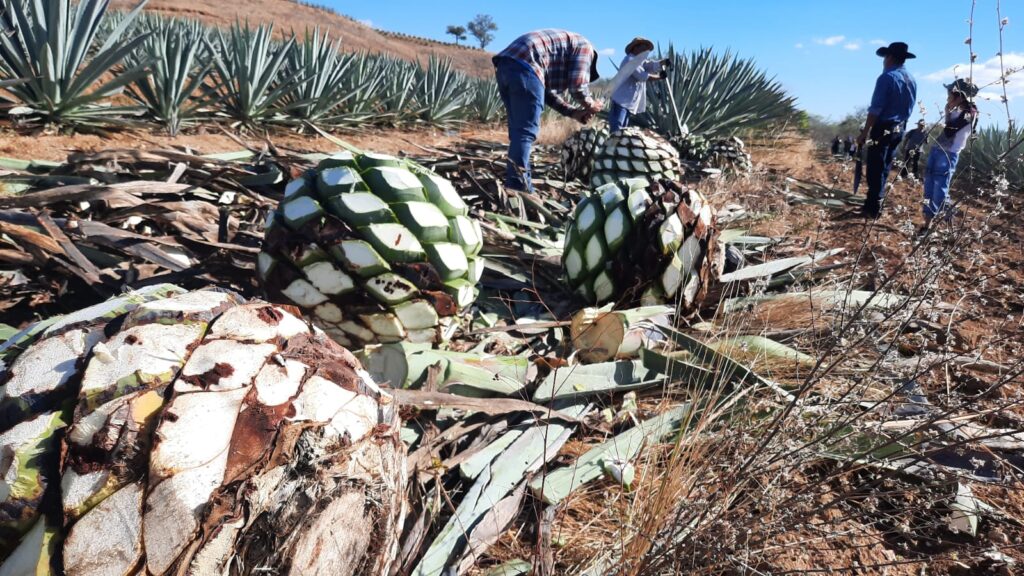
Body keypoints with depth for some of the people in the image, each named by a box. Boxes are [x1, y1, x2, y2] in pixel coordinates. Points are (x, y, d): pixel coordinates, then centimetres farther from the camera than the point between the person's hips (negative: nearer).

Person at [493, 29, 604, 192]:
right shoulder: (584, 46, 13)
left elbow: (547, 91, 30)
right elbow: (577, 86, 2)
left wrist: (572, 112, 26)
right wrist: (591, 105, 20)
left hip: (504, 64, 9)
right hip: (523, 66, -9)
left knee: (518, 129, 13)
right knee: (526, 130, -8)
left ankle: (521, 184, 17)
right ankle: (517, 188, -10)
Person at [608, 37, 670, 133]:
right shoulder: (630, 60, -10)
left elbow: (652, 65, 4)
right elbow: (642, 76, -18)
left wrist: (664, 62, -14)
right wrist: (659, 76, -10)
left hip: (629, 102, 10)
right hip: (622, 100, -10)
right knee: (616, 129, -17)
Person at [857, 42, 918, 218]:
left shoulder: (887, 77, -14)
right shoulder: (912, 80, 12)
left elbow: (875, 109, -19)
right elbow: (910, 108, 15)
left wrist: (864, 133, -18)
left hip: (883, 129, -8)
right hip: (899, 129, 8)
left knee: (875, 169, -5)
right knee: (884, 168, 15)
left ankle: (872, 209, -4)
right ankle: (875, 204, 21)